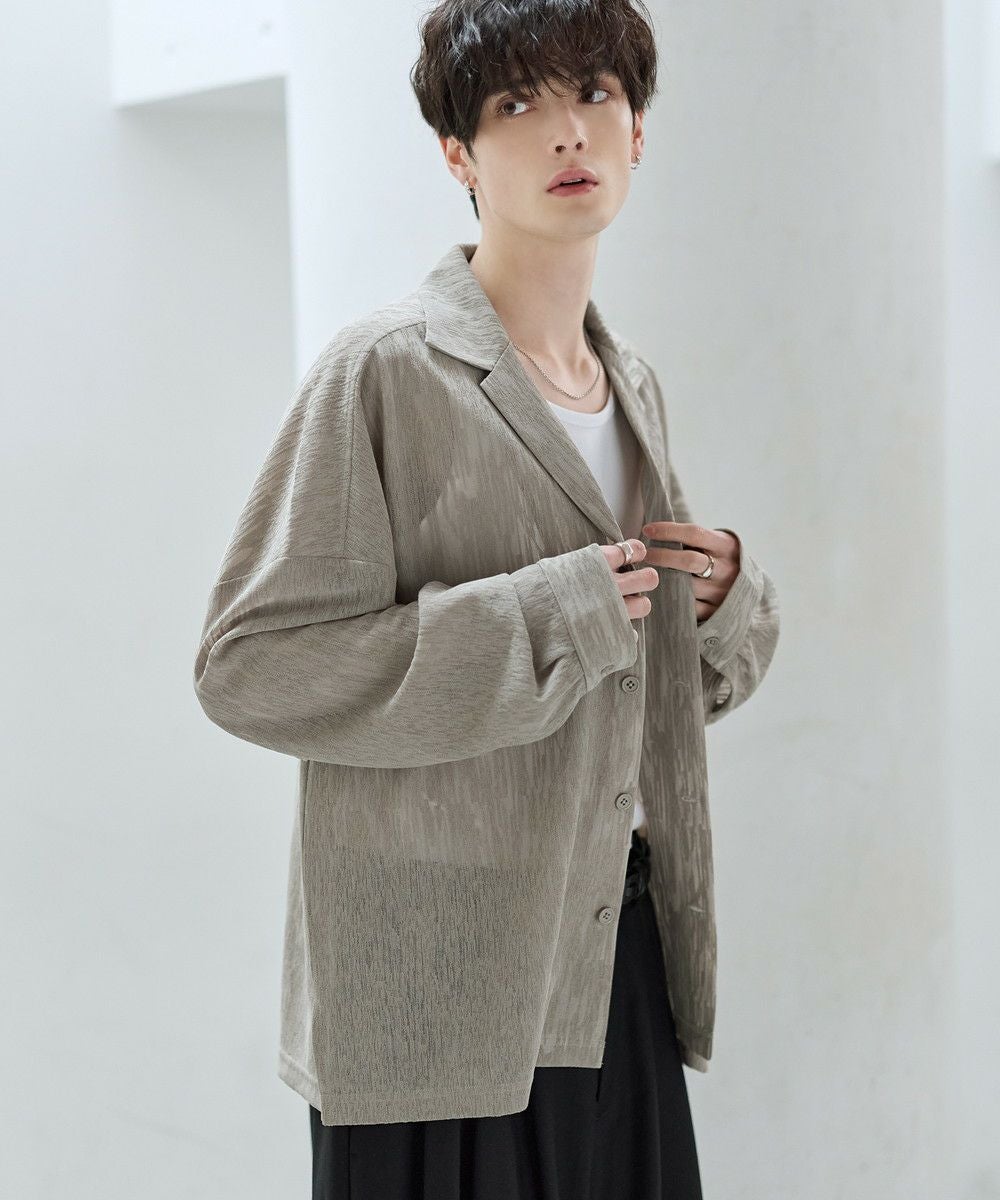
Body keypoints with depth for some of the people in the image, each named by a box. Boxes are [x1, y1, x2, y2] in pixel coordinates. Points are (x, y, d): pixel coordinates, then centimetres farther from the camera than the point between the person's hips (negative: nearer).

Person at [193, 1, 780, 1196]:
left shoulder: (630, 384, 12)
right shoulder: (388, 370, -10)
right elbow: (250, 664, -17)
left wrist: (727, 599, -1)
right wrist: (553, 615, -19)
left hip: (619, 959, 7)